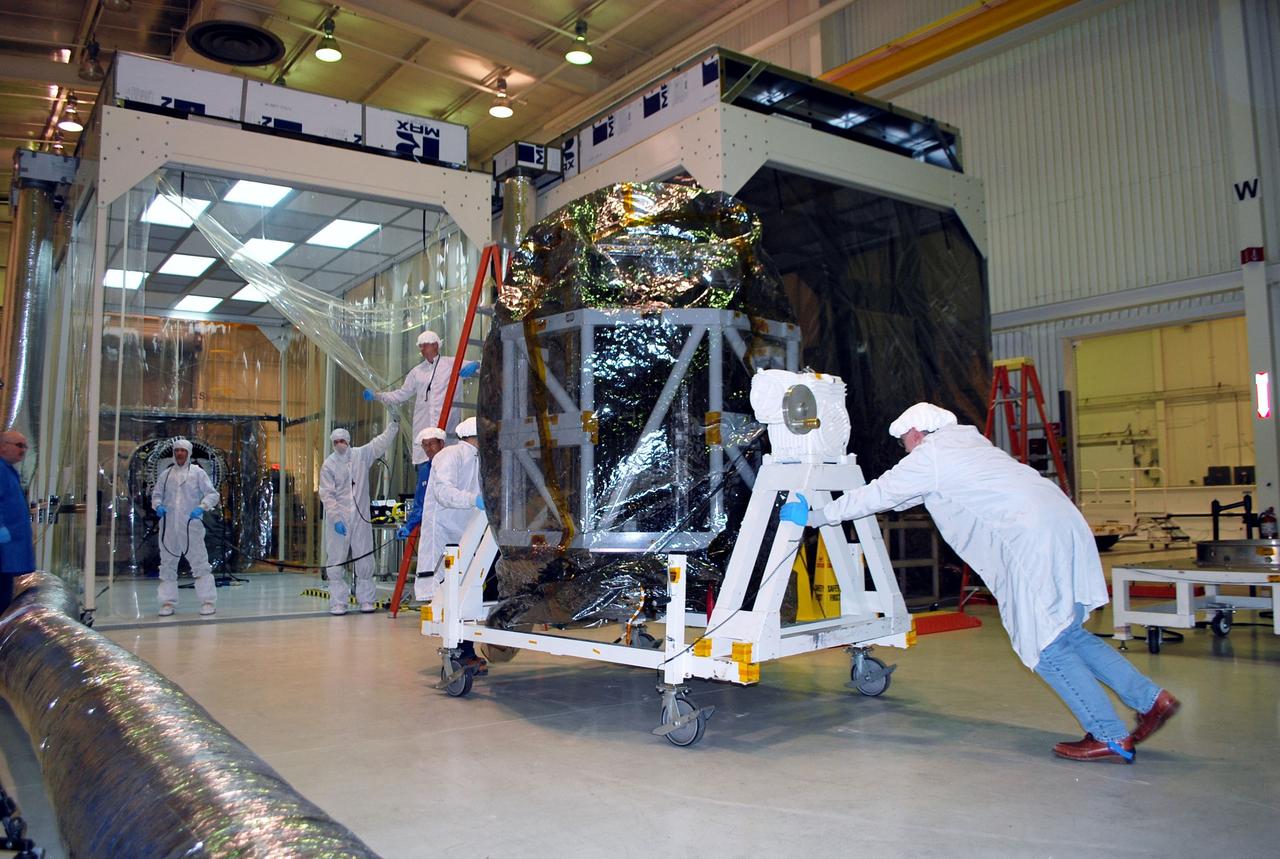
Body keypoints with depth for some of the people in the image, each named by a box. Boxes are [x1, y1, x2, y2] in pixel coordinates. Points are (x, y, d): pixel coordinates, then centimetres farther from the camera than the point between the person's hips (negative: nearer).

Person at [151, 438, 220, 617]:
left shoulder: (197, 472, 3)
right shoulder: (165, 474, 12)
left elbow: (212, 494, 0)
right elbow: (156, 495, 16)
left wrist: (202, 507, -16)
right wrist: (158, 505, -6)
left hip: (191, 526, -4)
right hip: (169, 527, 4)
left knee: (200, 563, -4)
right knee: (167, 564, 8)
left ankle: (208, 601, 1)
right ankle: (168, 602, 17)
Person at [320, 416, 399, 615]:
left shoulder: (362, 455, 5)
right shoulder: (329, 465, -2)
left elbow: (382, 442, 3)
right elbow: (327, 494, -6)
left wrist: (393, 422, -9)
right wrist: (336, 518, -15)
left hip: (361, 517, 2)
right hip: (338, 519, -2)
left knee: (365, 560, 5)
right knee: (335, 561, 0)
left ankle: (365, 599, 15)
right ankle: (338, 602, 8)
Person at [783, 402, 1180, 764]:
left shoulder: (928, 457, 0)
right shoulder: (967, 442, 26)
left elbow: (874, 496, 5)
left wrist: (812, 517, 15)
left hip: (1035, 539, -9)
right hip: (1064, 524, 9)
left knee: (1045, 645, -1)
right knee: (1067, 634, 17)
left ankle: (1112, 739, 4)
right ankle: (1152, 699, 17)